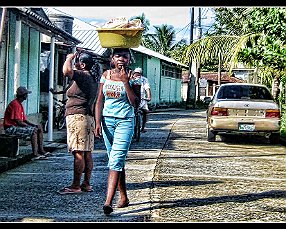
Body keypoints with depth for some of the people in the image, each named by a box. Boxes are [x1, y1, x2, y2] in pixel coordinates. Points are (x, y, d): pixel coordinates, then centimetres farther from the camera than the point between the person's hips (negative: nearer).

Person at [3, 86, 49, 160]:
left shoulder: (20, 104, 16)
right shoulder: (15, 104, -17)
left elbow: (25, 120, 16)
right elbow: (18, 121, -22)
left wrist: (34, 125, 1)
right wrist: (29, 126, -14)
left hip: (18, 126, 10)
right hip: (11, 128, -10)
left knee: (39, 128, 3)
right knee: (33, 131, -25)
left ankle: (41, 150, -1)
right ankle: (35, 154, -26)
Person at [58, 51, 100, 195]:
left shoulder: (82, 75, -12)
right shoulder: (93, 78, 19)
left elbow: (67, 71, -27)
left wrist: (69, 58, -13)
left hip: (77, 116, -10)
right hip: (88, 117, 10)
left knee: (78, 152, -10)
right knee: (87, 152, 9)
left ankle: (76, 186, -9)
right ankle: (86, 184, 13)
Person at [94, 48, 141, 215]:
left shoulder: (133, 77, -2)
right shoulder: (106, 75, 8)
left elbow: (135, 103, -10)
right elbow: (100, 101, 8)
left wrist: (126, 82, -16)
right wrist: (98, 123, 0)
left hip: (125, 121, -4)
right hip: (107, 120, 4)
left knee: (115, 161, -15)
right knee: (117, 161, 11)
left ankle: (108, 202, -21)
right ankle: (124, 198, 23)